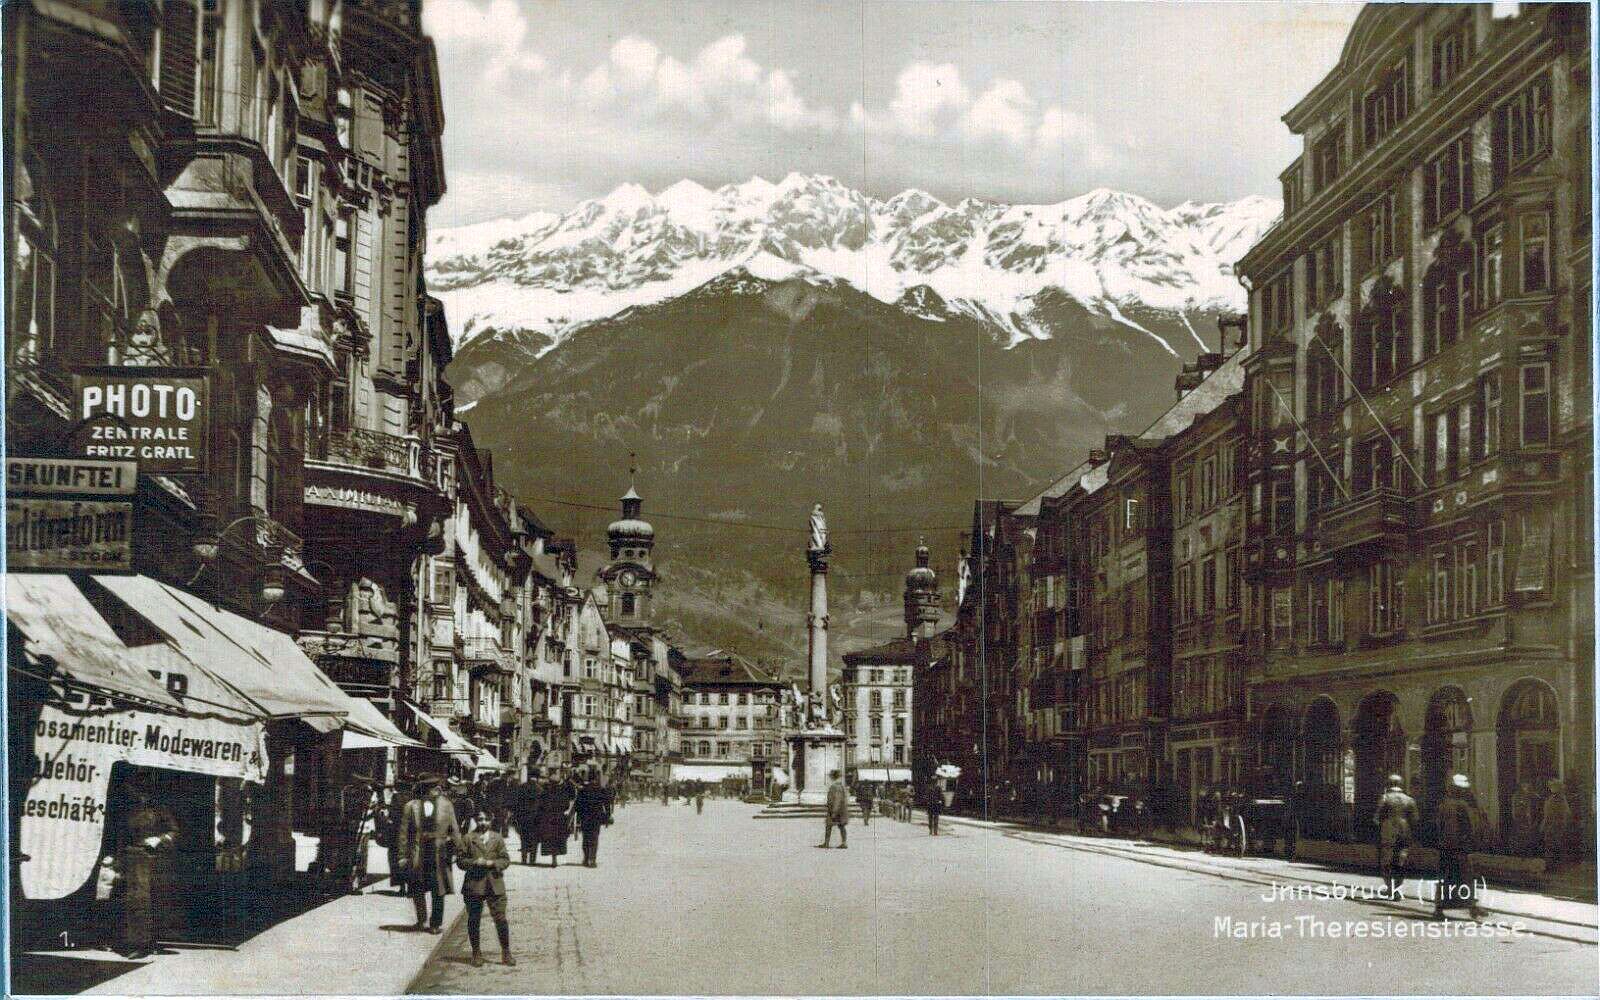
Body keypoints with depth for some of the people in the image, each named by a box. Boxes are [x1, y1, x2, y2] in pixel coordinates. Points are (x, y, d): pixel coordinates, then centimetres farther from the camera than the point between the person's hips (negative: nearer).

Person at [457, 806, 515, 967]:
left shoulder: (498, 838, 8)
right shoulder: (468, 839, 3)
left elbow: (506, 860, 6)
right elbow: (460, 860, 2)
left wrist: (492, 863, -12)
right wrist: (474, 862, -14)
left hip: (495, 885, 1)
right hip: (474, 885, -1)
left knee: (501, 919, -2)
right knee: (474, 920, 5)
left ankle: (506, 953, 8)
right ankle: (476, 953, 19)